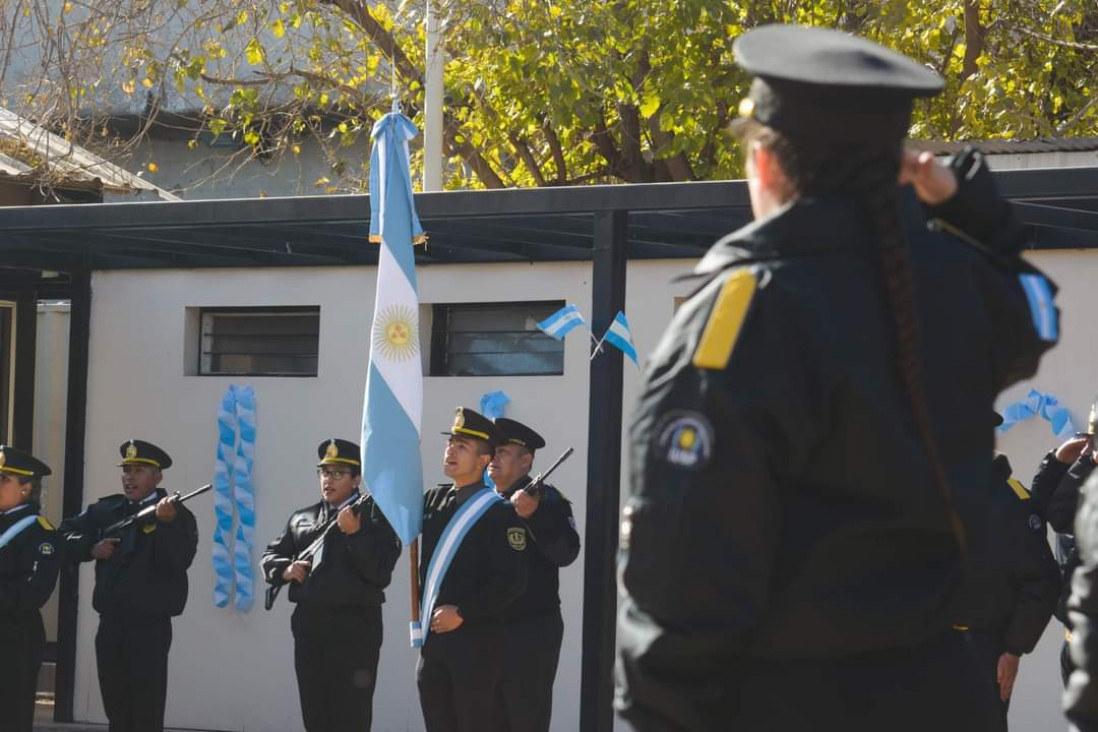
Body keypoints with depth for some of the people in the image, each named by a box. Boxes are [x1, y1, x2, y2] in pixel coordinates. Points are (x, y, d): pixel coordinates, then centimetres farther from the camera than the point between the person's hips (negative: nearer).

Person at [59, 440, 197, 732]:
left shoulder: (177, 515, -5)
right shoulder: (105, 509, 11)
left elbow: (179, 562, -20)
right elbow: (64, 536, 15)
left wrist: (165, 522, -34)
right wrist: (92, 549, -3)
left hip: (150, 625, -6)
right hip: (110, 623, 6)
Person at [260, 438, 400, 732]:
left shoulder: (375, 517, -2)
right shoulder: (301, 518, 16)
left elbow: (381, 573, -12)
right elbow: (270, 555, 20)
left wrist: (354, 534, -21)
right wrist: (284, 569, -2)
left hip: (354, 628, -6)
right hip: (308, 625, 6)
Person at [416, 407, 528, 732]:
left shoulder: (499, 512, -9)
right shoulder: (433, 499, 12)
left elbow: (511, 581, -15)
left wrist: (462, 613, -16)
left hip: (475, 641, -7)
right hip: (433, 636, 7)